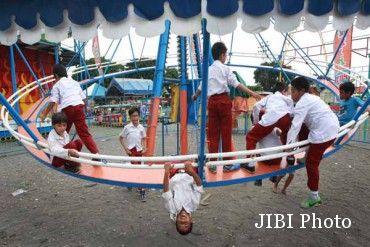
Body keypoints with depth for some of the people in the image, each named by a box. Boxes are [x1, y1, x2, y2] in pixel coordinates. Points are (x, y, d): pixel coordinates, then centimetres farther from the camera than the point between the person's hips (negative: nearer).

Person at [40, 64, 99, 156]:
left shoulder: (57, 85, 13)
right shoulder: (74, 82, 26)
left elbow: (53, 102, 1)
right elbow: (83, 97, 26)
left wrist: (44, 114, 6)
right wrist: (86, 107, 43)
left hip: (67, 108, -3)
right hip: (79, 106, 3)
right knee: (84, 132, 2)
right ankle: (95, 153, -8)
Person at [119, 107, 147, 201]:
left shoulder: (141, 127, 1)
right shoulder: (127, 127, -7)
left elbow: (144, 139, 12)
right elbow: (120, 138, 1)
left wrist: (144, 148, -1)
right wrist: (126, 149, -5)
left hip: (139, 150, 4)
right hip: (131, 150, -4)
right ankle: (141, 190, -6)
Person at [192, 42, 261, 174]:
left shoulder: (208, 70, 15)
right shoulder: (225, 68, 2)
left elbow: (201, 87, 24)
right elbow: (236, 83, -9)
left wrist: (195, 96, 43)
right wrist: (252, 93, -10)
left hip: (212, 101, 4)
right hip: (224, 100, -4)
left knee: (213, 134, 7)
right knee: (226, 133, 3)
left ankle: (213, 164, 12)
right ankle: (227, 164, 11)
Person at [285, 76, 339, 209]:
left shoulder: (302, 103, -12)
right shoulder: (311, 98, 19)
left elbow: (296, 125, -20)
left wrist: (289, 144, -21)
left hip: (324, 132, -10)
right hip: (331, 126, 10)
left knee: (311, 163, -4)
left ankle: (314, 197, 5)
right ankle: (306, 155, 35)